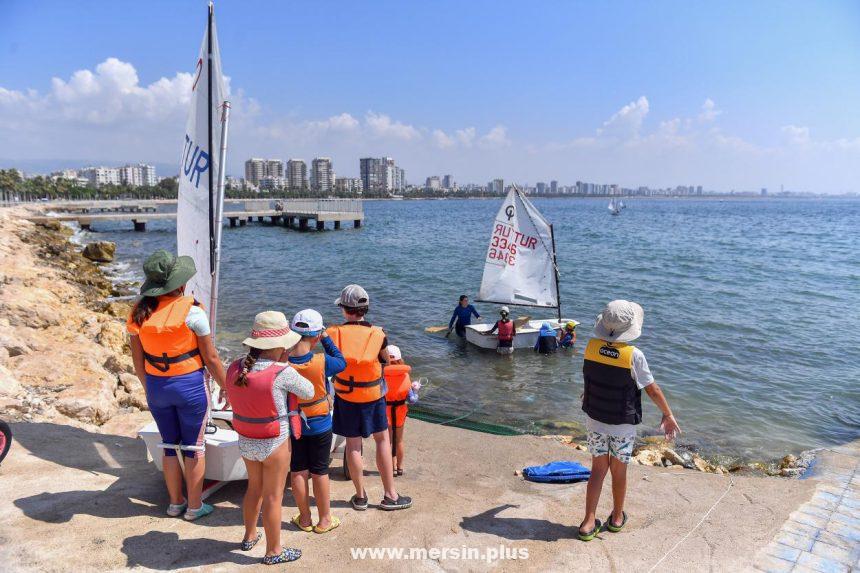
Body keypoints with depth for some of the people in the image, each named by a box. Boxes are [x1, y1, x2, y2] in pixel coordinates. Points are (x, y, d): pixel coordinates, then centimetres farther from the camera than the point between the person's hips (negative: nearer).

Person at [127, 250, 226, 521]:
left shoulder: (139, 313, -3)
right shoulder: (191, 311, -17)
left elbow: (138, 359, 5)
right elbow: (211, 359, -11)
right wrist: (226, 386, 2)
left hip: (156, 387, 5)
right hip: (190, 386, -4)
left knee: (170, 444, 20)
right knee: (194, 447, 11)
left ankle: (175, 503, 33)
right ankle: (194, 507, 22)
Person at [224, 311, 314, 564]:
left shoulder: (235, 368, -7)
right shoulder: (282, 373, -26)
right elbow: (309, 392, -11)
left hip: (246, 441, 6)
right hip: (275, 444, -6)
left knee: (254, 488, 27)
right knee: (273, 497, 9)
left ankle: (250, 536, 45)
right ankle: (273, 551, 25)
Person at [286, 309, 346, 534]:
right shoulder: (321, 362, -25)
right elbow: (341, 363, -3)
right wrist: (326, 338, 0)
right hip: (319, 426, -2)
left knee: (298, 472, 16)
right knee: (319, 472, 13)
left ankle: (305, 518, 30)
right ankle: (325, 520, 27)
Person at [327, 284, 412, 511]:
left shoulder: (333, 333, -13)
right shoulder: (378, 334, -14)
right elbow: (385, 361, 3)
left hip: (345, 396, 1)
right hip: (373, 395, -1)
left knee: (353, 444, 11)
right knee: (382, 440, 13)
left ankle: (360, 496, 22)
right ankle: (390, 495, 17)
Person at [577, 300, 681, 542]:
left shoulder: (591, 347, -12)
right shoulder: (633, 355, -22)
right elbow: (652, 389, -11)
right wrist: (668, 415, 3)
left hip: (595, 421, 3)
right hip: (623, 425, -2)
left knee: (598, 470, 14)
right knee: (619, 471, 16)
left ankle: (589, 523, 14)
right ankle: (617, 518, 35)